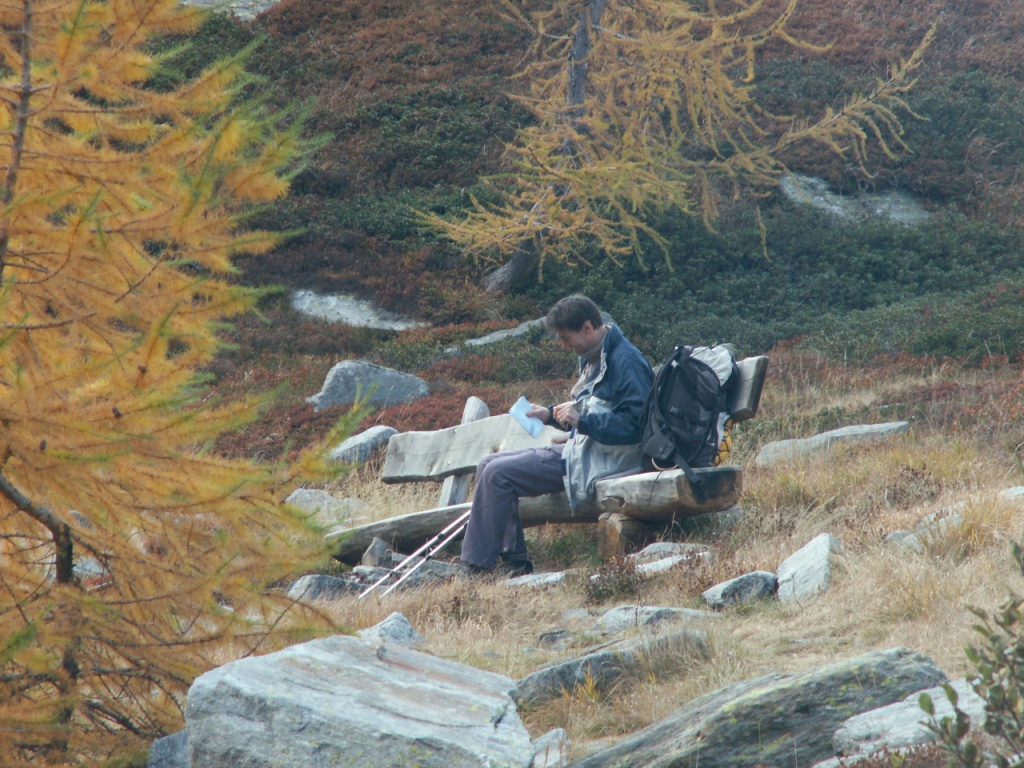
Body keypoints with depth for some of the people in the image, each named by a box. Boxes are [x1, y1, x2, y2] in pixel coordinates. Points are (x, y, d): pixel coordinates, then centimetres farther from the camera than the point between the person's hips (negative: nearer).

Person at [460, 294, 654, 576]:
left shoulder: (626, 361, -16)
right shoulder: (594, 357, 16)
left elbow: (635, 424, -24)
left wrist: (581, 421, -25)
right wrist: (551, 415, 12)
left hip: (600, 462, -11)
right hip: (579, 448, 11)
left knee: (497, 474, -16)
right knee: (488, 467, 6)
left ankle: (479, 565, -10)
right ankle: (514, 560, 2)